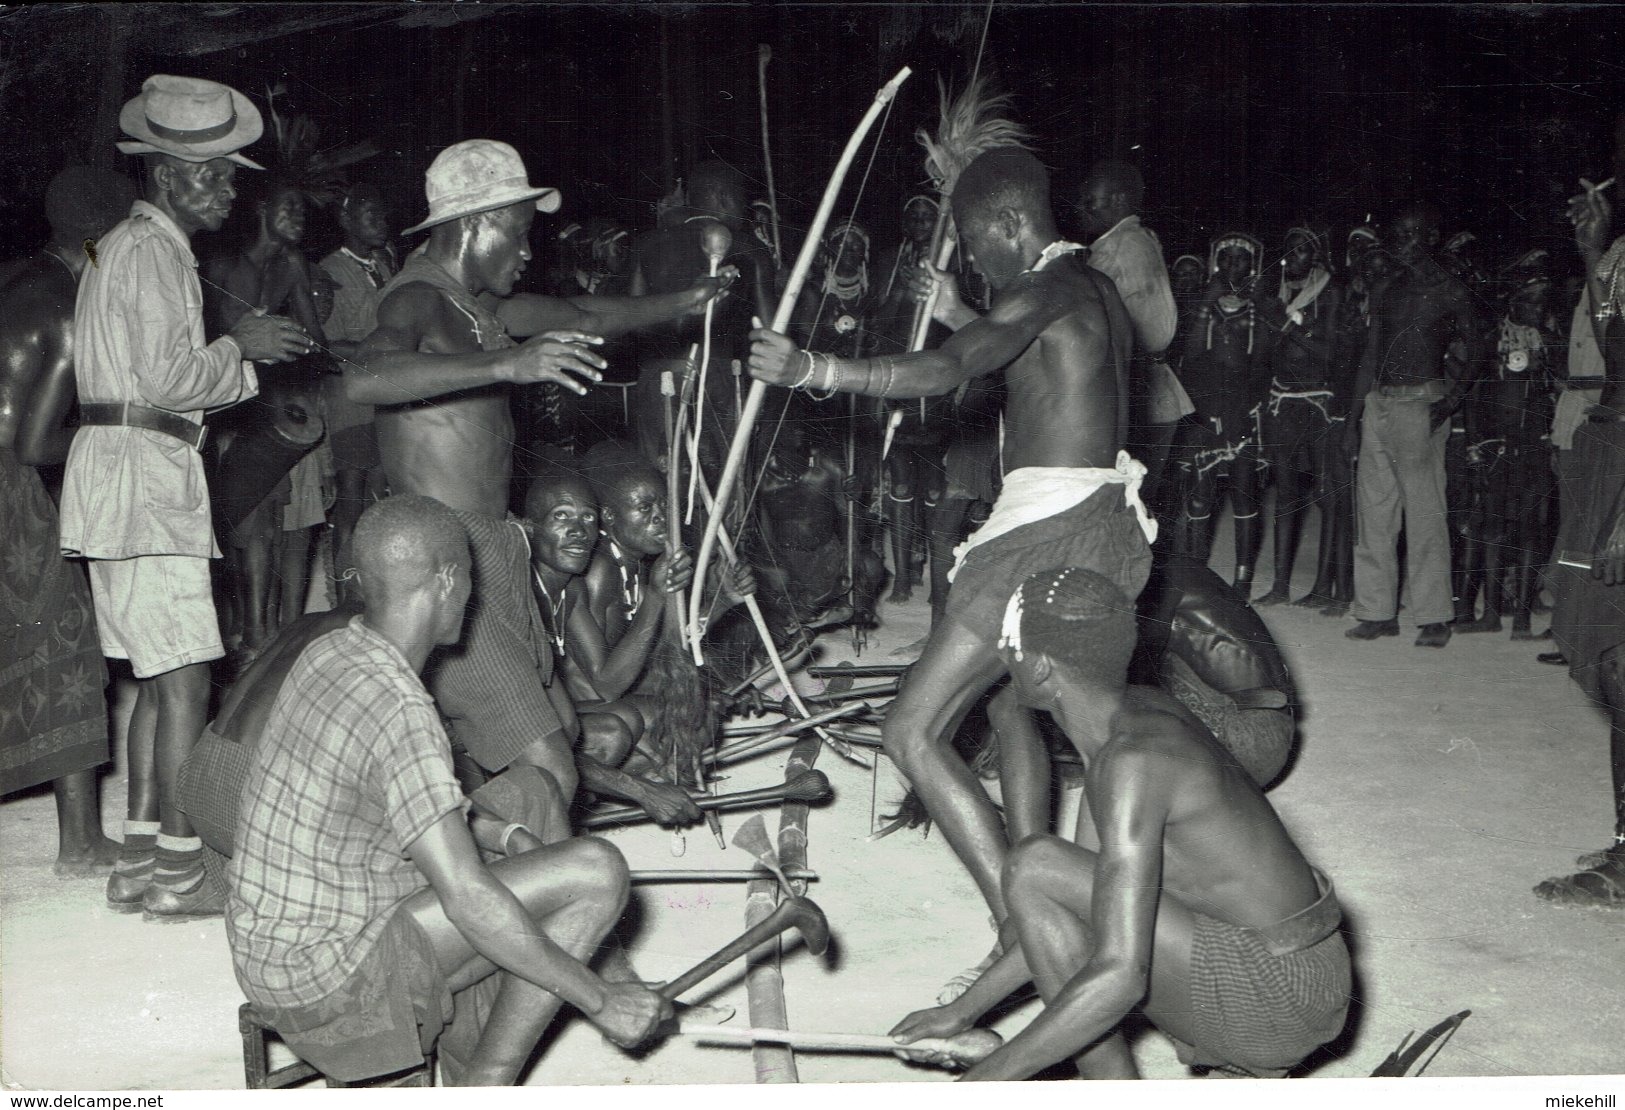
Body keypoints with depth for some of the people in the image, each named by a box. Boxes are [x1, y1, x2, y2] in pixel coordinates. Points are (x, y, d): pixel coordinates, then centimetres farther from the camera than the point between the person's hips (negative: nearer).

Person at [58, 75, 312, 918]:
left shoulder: (136, 245, 23)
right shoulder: (150, 249, -10)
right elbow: (166, 378, -20)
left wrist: (243, 354, 10)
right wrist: (238, 348, -5)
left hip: (147, 476, 11)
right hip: (142, 475, -11)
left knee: (160, 677, 12)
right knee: (185, 678, -9)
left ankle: (140, 861, 16)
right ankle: (178, 871, -5)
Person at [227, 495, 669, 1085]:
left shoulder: (330, 653, 3)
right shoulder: (400, 709, -25)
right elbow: (468, 898, -27)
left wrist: (505, 835, 6)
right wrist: (599, 999, -19)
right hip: (326, 981, -9)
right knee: (596, 871, -14)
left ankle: (466, 1068, 20)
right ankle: (484, 1091, -3)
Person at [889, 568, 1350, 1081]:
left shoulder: (1133, 761, -24)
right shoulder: (1135, 711, 6)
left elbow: (1120, 977, -28)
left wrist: (984, 1081, -21)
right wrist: (963, 1011, 15)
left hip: (1274, 997, -9)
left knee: (1034, 867, -13)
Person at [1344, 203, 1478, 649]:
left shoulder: (1450, 293, 0)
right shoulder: (1388, 293, 17)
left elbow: (1469, 353, 2)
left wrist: (1450, 399, -12)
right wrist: (1355, 411, 13)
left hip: (1420, 404, -6)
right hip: (1378, 404, 6)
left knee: (1424, 512, -7)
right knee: (1373, 510, 5)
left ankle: (1435, 616, -1)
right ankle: (1378, 611, 11)